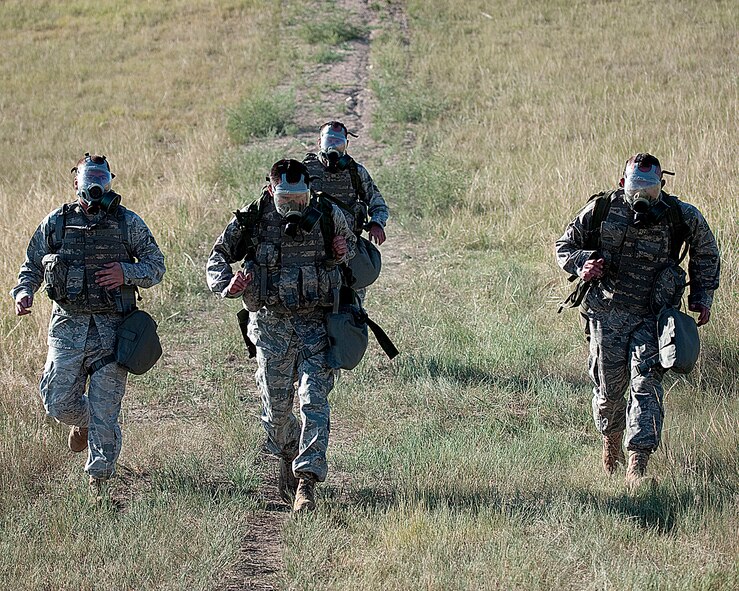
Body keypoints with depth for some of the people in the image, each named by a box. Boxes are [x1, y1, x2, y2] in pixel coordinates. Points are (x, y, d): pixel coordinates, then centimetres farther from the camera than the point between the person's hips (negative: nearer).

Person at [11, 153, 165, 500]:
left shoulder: (128, 223, 5)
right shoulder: (55, 223, 8)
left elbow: (157, 266, 7)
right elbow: (32, 267, 16)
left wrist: (127, 273, -12)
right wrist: (23, 292, -4)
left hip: (112, 328, -2)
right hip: (68, 326, 2)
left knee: (105, 410, -4)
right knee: (58, 404, 0)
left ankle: (98, 481, 6)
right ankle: (82, 420, 37)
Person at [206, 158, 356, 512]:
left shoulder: (329, 217, -2)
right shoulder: (251, 220, -5)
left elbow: (349, 243, 19)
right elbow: (219, 256, 8)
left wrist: (343, 253, -5)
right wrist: (225, 286, -13)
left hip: (315, 323, -1)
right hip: (271, 324, 1)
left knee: (314, 401, -14)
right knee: (276, 406, 8)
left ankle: (306, 480, -16)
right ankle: (287, 456, 39)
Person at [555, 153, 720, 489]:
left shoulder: (681, 217, -4)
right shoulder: (602, 210, -5)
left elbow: (706, 253, 15)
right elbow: (564, 246, 8)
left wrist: (703, 297, 9)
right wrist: (582, 264, -13)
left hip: (652, 318, -1)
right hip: (607, 313, 1)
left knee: (646, 383, -15)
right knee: (609, 387, 6)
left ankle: (637, 466, -18)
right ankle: (611, 440, 38)